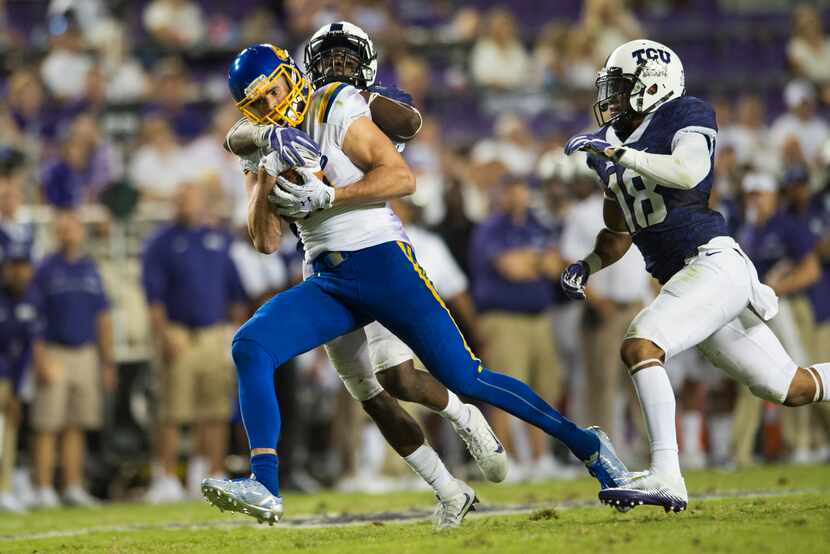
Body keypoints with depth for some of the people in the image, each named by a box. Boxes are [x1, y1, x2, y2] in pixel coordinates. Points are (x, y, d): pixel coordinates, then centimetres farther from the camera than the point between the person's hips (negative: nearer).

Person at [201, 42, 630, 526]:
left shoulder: (335, 113, -5)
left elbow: (403, 178, -14)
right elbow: (266, 242, 5)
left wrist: (325, 197, -20)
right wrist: (268, 173, -10)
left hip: (382, 262, -6)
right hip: (328, 282, 6)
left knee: (467, 380, -6)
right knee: (249, 347, -17)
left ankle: (586, 444, 9)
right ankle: (265, 489, -21)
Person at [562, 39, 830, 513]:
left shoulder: (685, 117, -5)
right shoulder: (612, 143, 17)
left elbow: (688, 173, -27)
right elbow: (619, 233, 27)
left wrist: (618, 153, -27)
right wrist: (587, 267, 9)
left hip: (715, 262, -9)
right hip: (686, 280, 9)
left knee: (640, 346, -26)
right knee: (792, 388, 12)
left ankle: (667, 478, -33)